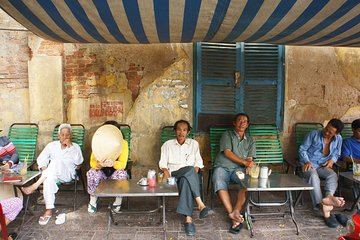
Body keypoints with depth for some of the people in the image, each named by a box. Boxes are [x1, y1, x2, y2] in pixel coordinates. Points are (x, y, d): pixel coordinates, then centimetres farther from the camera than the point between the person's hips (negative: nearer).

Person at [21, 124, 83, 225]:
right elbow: (41, 159, 8)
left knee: (57, 160, -33)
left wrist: (71, 146, -8)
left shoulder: (75, 146, 12)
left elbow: (79, 161, -4)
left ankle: (35, 186, -30)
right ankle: (49, 210, -30)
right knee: (49, 179, -35)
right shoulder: (52, 145, 17)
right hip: (52, 174, 2)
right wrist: (45, 170, -12)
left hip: (68, 174, -2)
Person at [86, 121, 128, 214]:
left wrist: (113, 163, -47)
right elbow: (92, 162, -19)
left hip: (115, 172, -1)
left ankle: (118, 202, -10)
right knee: (92, 172, -29)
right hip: (102, 171, 2)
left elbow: (122, 164, -24)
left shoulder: (123, 143, -17)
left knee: (121, 173, -34)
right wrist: (99, 164, -44)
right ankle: (93, 201, -6)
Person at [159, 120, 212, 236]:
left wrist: (195, 172, -8)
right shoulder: (167, 144, 14)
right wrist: (166, 171, -11)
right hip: (173, 174, -1)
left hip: (189, 175, 1)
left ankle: (188, 219, -43)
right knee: (189, 170, -36)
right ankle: (200, 204, -41)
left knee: (185, 181, -38)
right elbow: (163, 162, 9)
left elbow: (198, 161, 12)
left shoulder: (194, 143, 16)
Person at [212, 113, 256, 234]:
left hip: (239, 168, 2)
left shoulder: (250, 140, 19)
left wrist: (248, 167, -16)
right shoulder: (227, 135, 10)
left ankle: (236, 212, -32)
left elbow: (250, 159, 8)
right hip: (222, 166, -2)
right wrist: (244, 161, -14)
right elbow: (227, 152, -5)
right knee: (219, 182, -34)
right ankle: (234, 215, -34)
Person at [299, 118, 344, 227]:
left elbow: (336, 154, 19)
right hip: (309, 164, -4)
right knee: (313, 176, -36)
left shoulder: (338, 139, 5)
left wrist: (332, 160, -5)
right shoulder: (314, 134, -8)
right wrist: (307, 161, -17)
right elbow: (302, 149, -2)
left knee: (333, 175, -30)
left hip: (323, 166, 4)